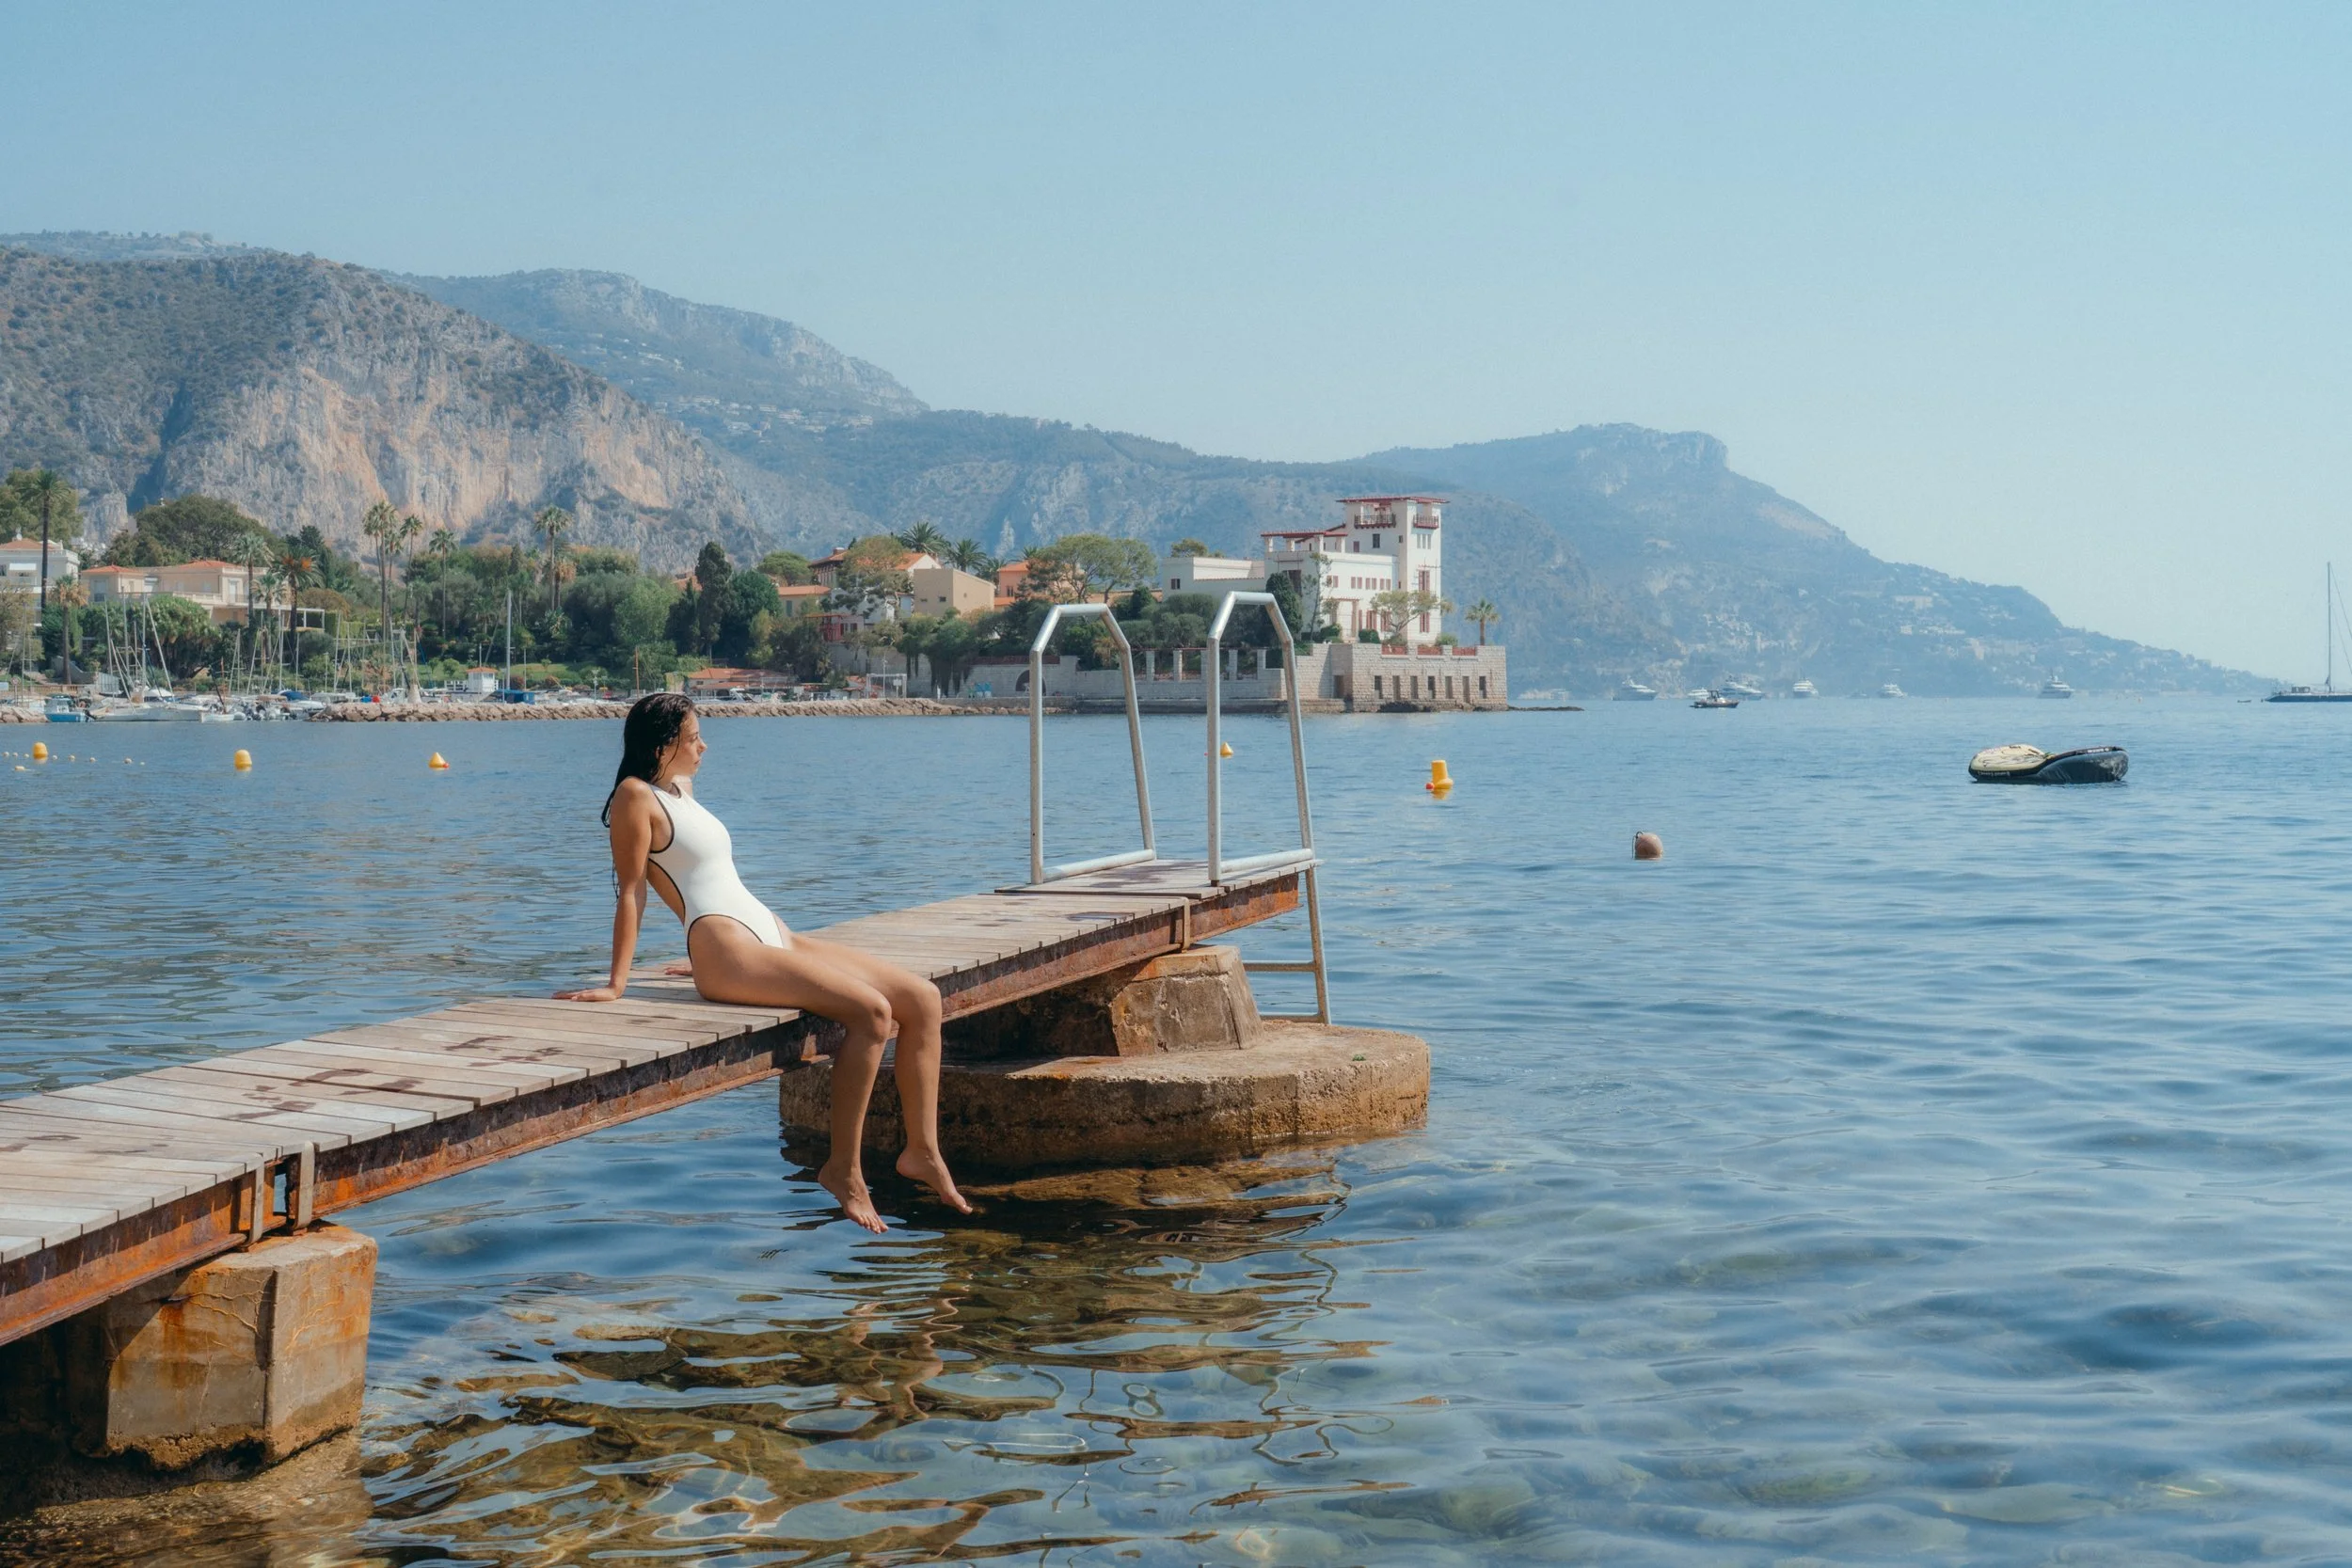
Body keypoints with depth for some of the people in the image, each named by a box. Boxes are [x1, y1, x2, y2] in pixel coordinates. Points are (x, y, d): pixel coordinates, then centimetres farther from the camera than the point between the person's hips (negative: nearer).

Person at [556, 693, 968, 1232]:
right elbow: (631, 890, -7)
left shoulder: (681, 788, 24)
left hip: (772, 936, 10)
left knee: (922, 999, -3)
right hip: (728, 951, -10)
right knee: (871, 1012, -27)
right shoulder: (636, 796, -3)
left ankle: (922, 1152, 1)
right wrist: (617, 984, -9)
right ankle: (843, 1169, -19)